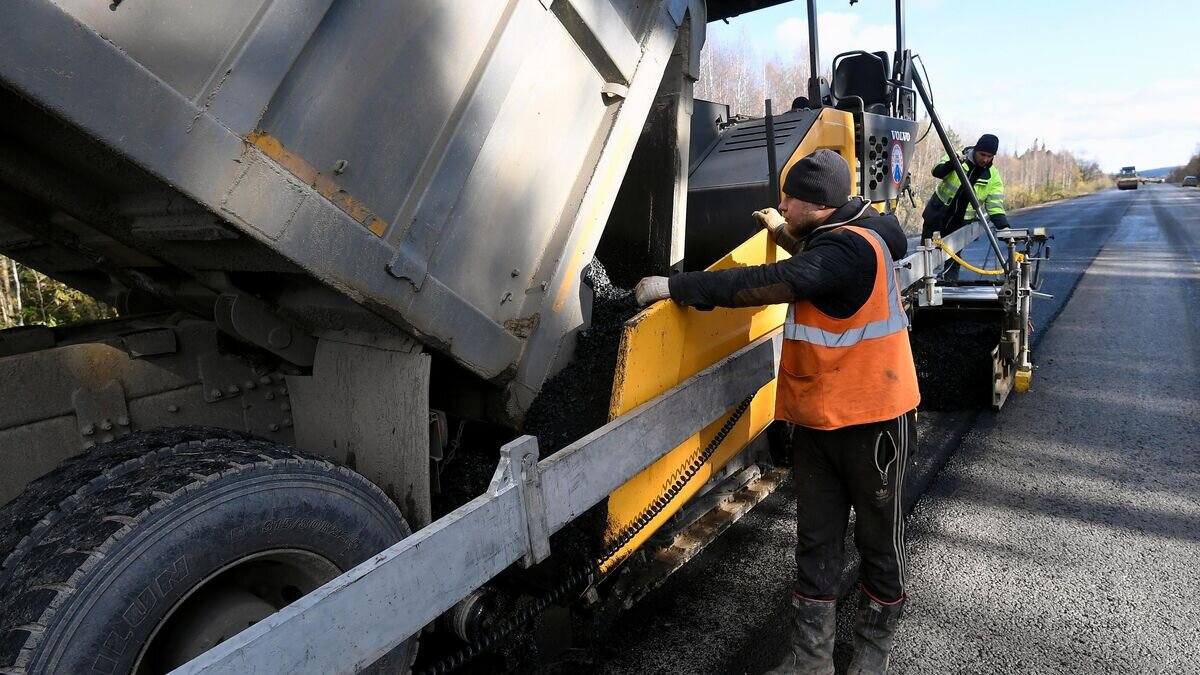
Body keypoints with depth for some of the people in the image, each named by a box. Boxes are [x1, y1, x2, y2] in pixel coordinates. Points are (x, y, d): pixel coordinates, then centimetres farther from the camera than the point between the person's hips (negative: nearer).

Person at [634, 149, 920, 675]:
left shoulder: (852, 247, -22)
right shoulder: (835, 236, 7)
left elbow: (768, 283, -34)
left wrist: (675, 286, -30)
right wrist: (782, 232, 28)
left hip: (872, 419, -8)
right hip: (818, 417, 9)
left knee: (879, 540, 13)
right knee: (816, 542, 11)